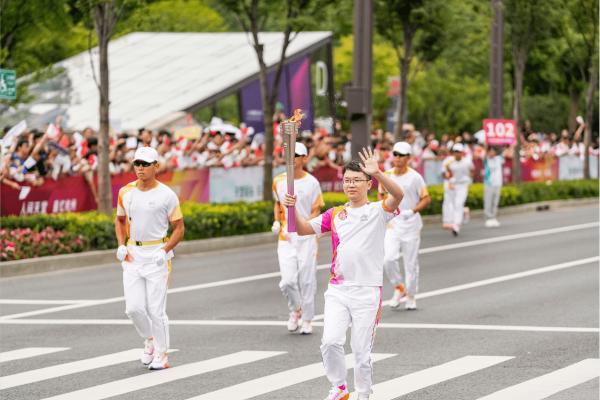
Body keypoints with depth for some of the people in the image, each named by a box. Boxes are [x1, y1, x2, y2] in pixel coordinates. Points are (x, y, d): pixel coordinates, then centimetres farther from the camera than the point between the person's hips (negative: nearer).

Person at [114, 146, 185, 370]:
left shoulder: (166, 195, -7)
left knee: (156, 309, -4)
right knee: (134, 308, -1)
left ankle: (161, 355, 10)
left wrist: (165, 251, -15)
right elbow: (120, 220, 21)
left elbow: (179, 228, -2)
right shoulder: (125, 192, 5)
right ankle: (149, 340, 25)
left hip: (157, 256, -4)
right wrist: (121, 246, 6)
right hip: (132, 255, 4)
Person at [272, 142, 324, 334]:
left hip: (306, 238, -2)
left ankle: (307, 320, 18)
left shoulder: (312, 183, -5)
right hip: (285, 238, 2)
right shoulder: (279, 181, 4)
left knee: (307, 281, 3)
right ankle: (295, 310, 19)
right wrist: (277, 221, 3)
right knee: (287, 280, -9)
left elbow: (316, 210, -3)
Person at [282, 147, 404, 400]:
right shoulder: (335, 215, 11)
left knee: (361, 350, 2)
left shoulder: (378, 211, -3)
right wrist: (293, 209, -12)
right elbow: (303, 229, 8)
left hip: (367, 291, -3)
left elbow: (398, 195, -23)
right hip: (338, 289, 3)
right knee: (330, 341, -11)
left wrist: (377, 173, -39)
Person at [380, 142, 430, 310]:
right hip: (391, 223, 2)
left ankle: (411, 296, 20)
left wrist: (412, 211, -22)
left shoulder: (415, 177, -10)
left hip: (411, 223, -2)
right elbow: (381, 195, 18)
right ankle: (399, 288, 8)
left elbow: (426, 199, -8)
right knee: (388, 258, -15)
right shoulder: (386, 176, 2)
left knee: (411, 262, 5)